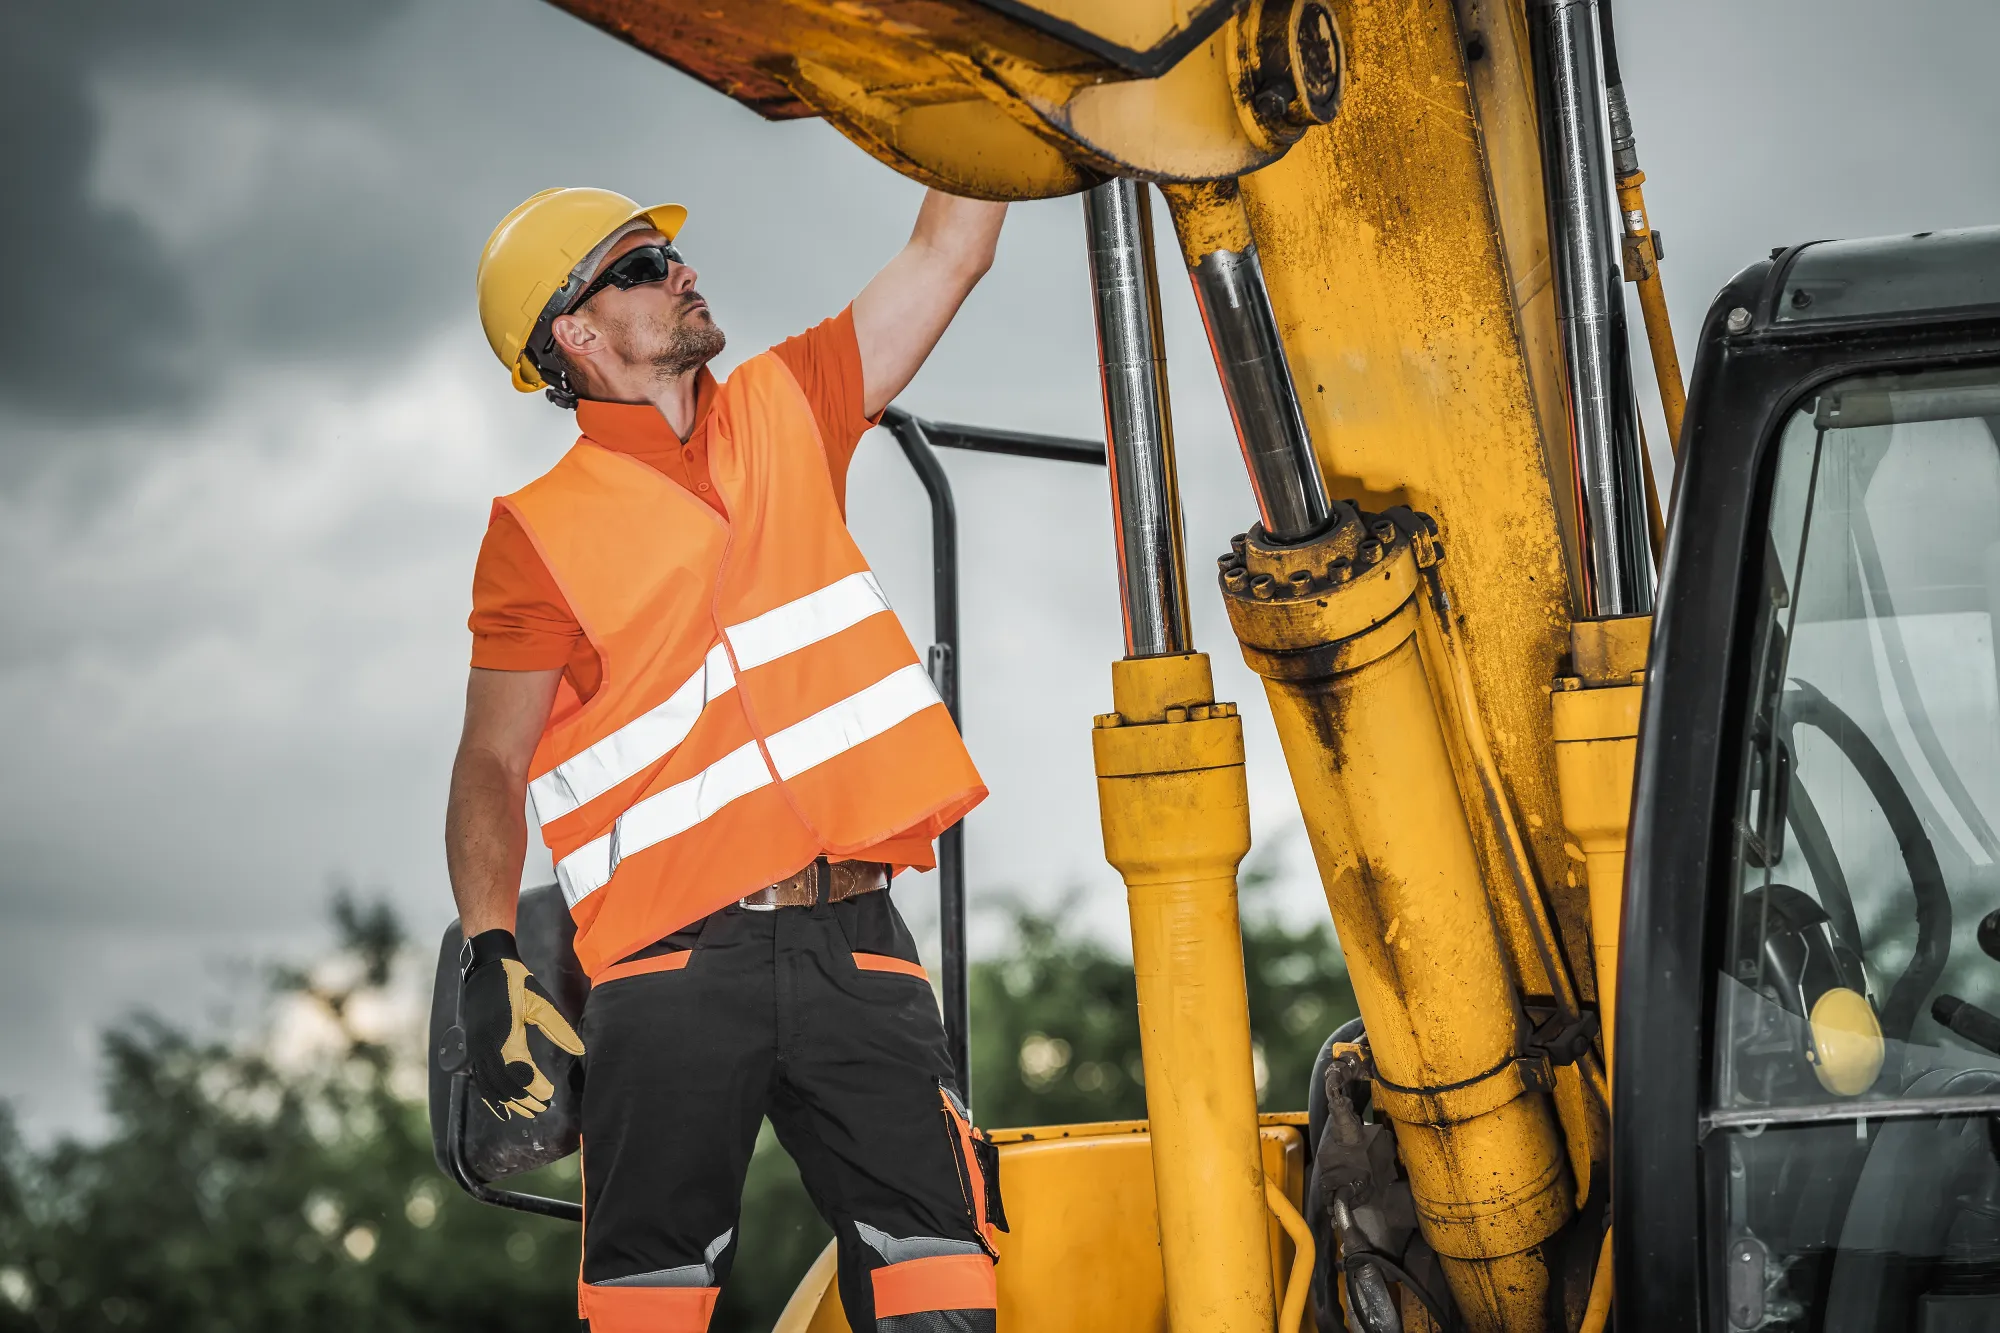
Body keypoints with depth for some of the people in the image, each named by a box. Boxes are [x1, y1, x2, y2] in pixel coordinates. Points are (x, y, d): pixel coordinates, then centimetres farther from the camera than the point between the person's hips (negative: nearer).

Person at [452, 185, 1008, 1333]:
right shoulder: (543, 529, 2)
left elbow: (951, 249, 16)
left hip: (853, 941, 3)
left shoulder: (788, 415, 14)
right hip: (678, 967, -3)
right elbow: (493, 765, 3)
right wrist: (490, 958, -5)